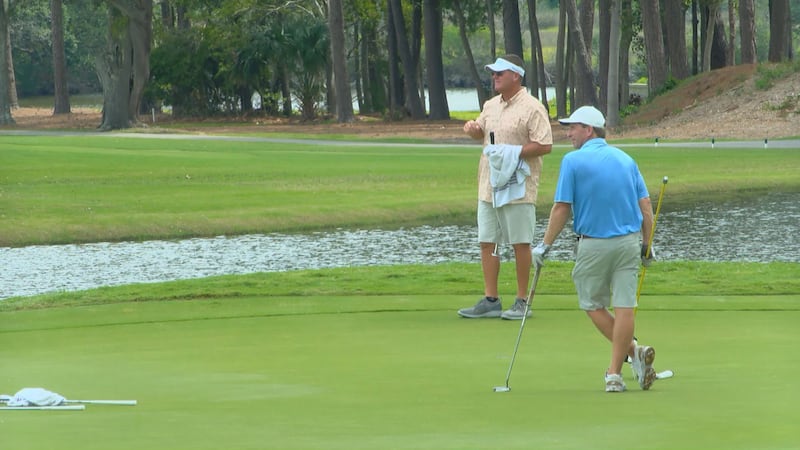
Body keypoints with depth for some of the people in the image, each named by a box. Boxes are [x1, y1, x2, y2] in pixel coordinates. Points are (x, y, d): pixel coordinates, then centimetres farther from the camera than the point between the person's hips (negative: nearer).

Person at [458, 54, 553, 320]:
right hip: (488, 186, 7)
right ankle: (490, 301, 13)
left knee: (521, 244, 1)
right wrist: (473, 129, 5)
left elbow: (545, 145, -15)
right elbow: (481, 132, 28)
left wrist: (512, 153, -20)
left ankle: (522, 301, 8)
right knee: (487, 243, 7)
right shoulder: (491, 106, 13)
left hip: (517, 187, -7)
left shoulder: (532, 108, -10)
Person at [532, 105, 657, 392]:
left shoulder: (573, 161, -5)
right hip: (629, 241, 4)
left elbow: (562, 209, -8)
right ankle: (615, 374, 0)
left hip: (594, 244, -4)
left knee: (593, 304, 12)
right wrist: (646, 245, 15)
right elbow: (645, 207, 6)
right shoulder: (626, 160, 8)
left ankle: (634, 352, -1)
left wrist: (545, 245, -1)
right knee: (624, 307, 2)